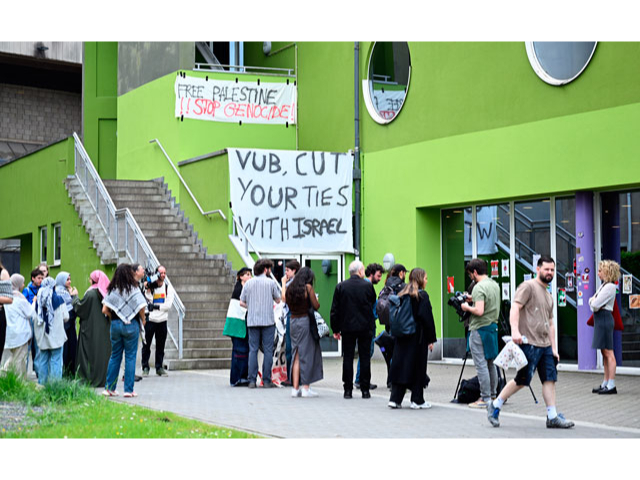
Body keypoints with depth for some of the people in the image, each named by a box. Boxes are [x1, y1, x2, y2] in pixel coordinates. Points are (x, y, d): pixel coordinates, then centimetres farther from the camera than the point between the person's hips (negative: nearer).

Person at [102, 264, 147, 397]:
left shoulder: (112, 290, 1)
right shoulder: (133, 289, -9)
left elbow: (104, 310, -1)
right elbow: (141, 307, -13)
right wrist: (143, 319, 4)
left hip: (115, 325, 4)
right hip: (131, 325, -4)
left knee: (114, 356, 13)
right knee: (130, 356, 3)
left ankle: (109, 388, 15)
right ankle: (128, 390, 4)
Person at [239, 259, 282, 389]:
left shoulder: (248, 283, 6)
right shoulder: (271, 282, -2)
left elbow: (242, 302, 7)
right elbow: (278, 300, 7)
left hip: (252, 321, 3)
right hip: (268, 320, -3)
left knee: (253, 350, 5)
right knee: (268, 351, 2)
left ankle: (252, 380, 1)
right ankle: (266, 380, 0)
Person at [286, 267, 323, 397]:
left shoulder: (290, 288, 7)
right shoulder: (308, 287, -9)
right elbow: (316, 306, -7)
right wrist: (315, 298, 12)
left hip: (293, 321, 5)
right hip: (305, 321, -5)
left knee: (296, 356, 8)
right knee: (307, 354, 1)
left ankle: (295, 388, 6)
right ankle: (306, 388, -1)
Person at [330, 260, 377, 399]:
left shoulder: (341, 287, -2)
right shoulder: (368, 286, -5)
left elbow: (335, 310, 0)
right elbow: (373, 303, 7)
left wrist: (335, 329, 6)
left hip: (347, 327, 1)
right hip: (365, 327, -1)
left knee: (348, 358, 4)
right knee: (365, 358, 5)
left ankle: (348, 390, 4)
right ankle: (365, 390, 7)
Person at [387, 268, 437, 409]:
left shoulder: (402, 295, 8)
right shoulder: (422, 296, -9)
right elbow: (427, 318, -13)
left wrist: (397, 332, 15)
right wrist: (431, 339, -9)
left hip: (402, 337, 5)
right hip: (418, 338, -5)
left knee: (400, 366, 6)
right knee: (417, 368, 3)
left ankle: (395, 399, 3)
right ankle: (417, 400, 7)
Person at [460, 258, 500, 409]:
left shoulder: (479, 287, -17)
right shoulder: (495, 285, 10)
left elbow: (479, 311, -25)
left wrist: (467, 307, -8)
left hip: (480, 329, -9)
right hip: (493, 326, 9)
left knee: (481, 365, -4)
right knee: (490, 364, 16)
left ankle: (485, 399, -1)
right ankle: (493, 395, 23)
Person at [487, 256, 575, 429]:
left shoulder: (549, 296, 23)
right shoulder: (528, 286, -4)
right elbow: (515, 307, -16)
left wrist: (553, 348, 21)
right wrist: (515, 330, -29)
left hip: (545, 345, 8)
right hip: (529, 343, -8)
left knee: (550, 379, 2)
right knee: (522, 380, -6)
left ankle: (553, 417, 4)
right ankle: (495, 406, 8)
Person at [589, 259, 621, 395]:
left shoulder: (610, 287, -14)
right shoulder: (603, 285, 17)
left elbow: (595, 304, -19)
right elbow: (592, 302, 19)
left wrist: (593, 301, 2)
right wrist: (593, 300, -3)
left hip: (605, 319, -10)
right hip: (600, 319, 10)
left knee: (609, 353, -9)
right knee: (605, 353, 12)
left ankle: (611, 385, -8)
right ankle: (605, 383, 17)